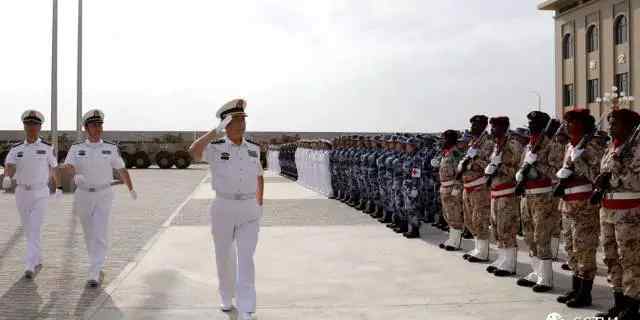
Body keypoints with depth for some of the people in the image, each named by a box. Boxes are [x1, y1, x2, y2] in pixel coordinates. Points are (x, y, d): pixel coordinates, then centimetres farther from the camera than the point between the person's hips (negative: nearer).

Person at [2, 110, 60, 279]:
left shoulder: (47, 148, -2)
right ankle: (37, 261, 29)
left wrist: (57, 188, 18)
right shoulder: (16, 149, 2)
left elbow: (53, 169, 10)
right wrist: (7, 178, -34)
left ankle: (29, 266, -17)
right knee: (28, 231, 13)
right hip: (22, 193, 3)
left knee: (34, 231, -13)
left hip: (40, 193, -3)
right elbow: (9, 167, -12)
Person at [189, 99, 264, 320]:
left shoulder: (253, 149, 3)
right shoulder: (215, 147, -8)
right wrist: (216, 130, -34)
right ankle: (227, 297, 37)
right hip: (223, 209, -1)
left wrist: (259, 205, 12)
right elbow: (193, 152, -30)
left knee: (246, 260, -6)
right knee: (224, 257, 13)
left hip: (249, 211, 1)